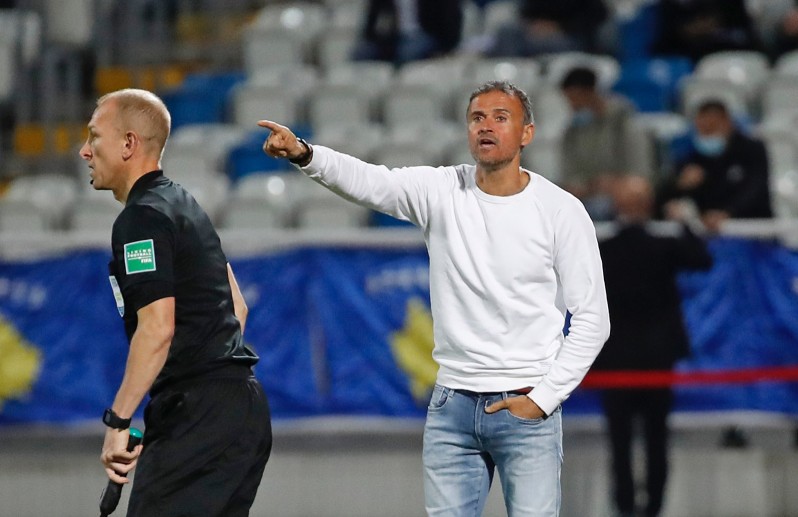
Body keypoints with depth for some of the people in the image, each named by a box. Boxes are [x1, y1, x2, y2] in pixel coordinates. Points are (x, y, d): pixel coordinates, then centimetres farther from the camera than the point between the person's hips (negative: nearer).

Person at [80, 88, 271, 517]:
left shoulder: (142, 219, -12)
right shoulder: (184, 205, 20)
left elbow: (157, 327, -21)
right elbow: (237, 306, 26)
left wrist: (118, 421, -19)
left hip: (197, 417, -10)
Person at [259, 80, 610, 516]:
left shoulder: (562, 211, -3)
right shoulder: (441, 191, 2)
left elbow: (592, 319, -2)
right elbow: (366, 181, -15)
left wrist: (544, 398, -8)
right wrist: (303, 154, -35)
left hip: (526, 409, -3)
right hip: (452, 404, 3)